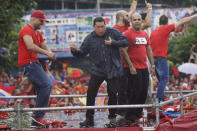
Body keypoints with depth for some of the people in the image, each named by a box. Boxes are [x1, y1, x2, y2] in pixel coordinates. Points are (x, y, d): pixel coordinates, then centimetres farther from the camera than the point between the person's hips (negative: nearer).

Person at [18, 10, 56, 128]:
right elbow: (30, 46, -26)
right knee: (46, 85, -20)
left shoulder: (38, 33, 22)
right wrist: (47, 53, -28)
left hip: (34, 63, 11)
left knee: (41, 90, 8)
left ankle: (36, 121, 10)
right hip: (28, 63, -11)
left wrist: (50, 53, -4)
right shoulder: (27, 30, -11)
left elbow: (44, 47, 20)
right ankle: (38, 115, -19)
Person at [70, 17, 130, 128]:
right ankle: (89, 119, 4)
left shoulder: (113, 33, -2)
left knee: (112, 94, -2)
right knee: (91, 94, -5)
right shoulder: (90, 39, 2)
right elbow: (82, 52, 3)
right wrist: (75, 50, -19)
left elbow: (126, 42, -7)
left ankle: (112, 117, 17)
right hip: (97, 70, 2)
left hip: (113, 71, -2)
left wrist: (113, 43, -19)